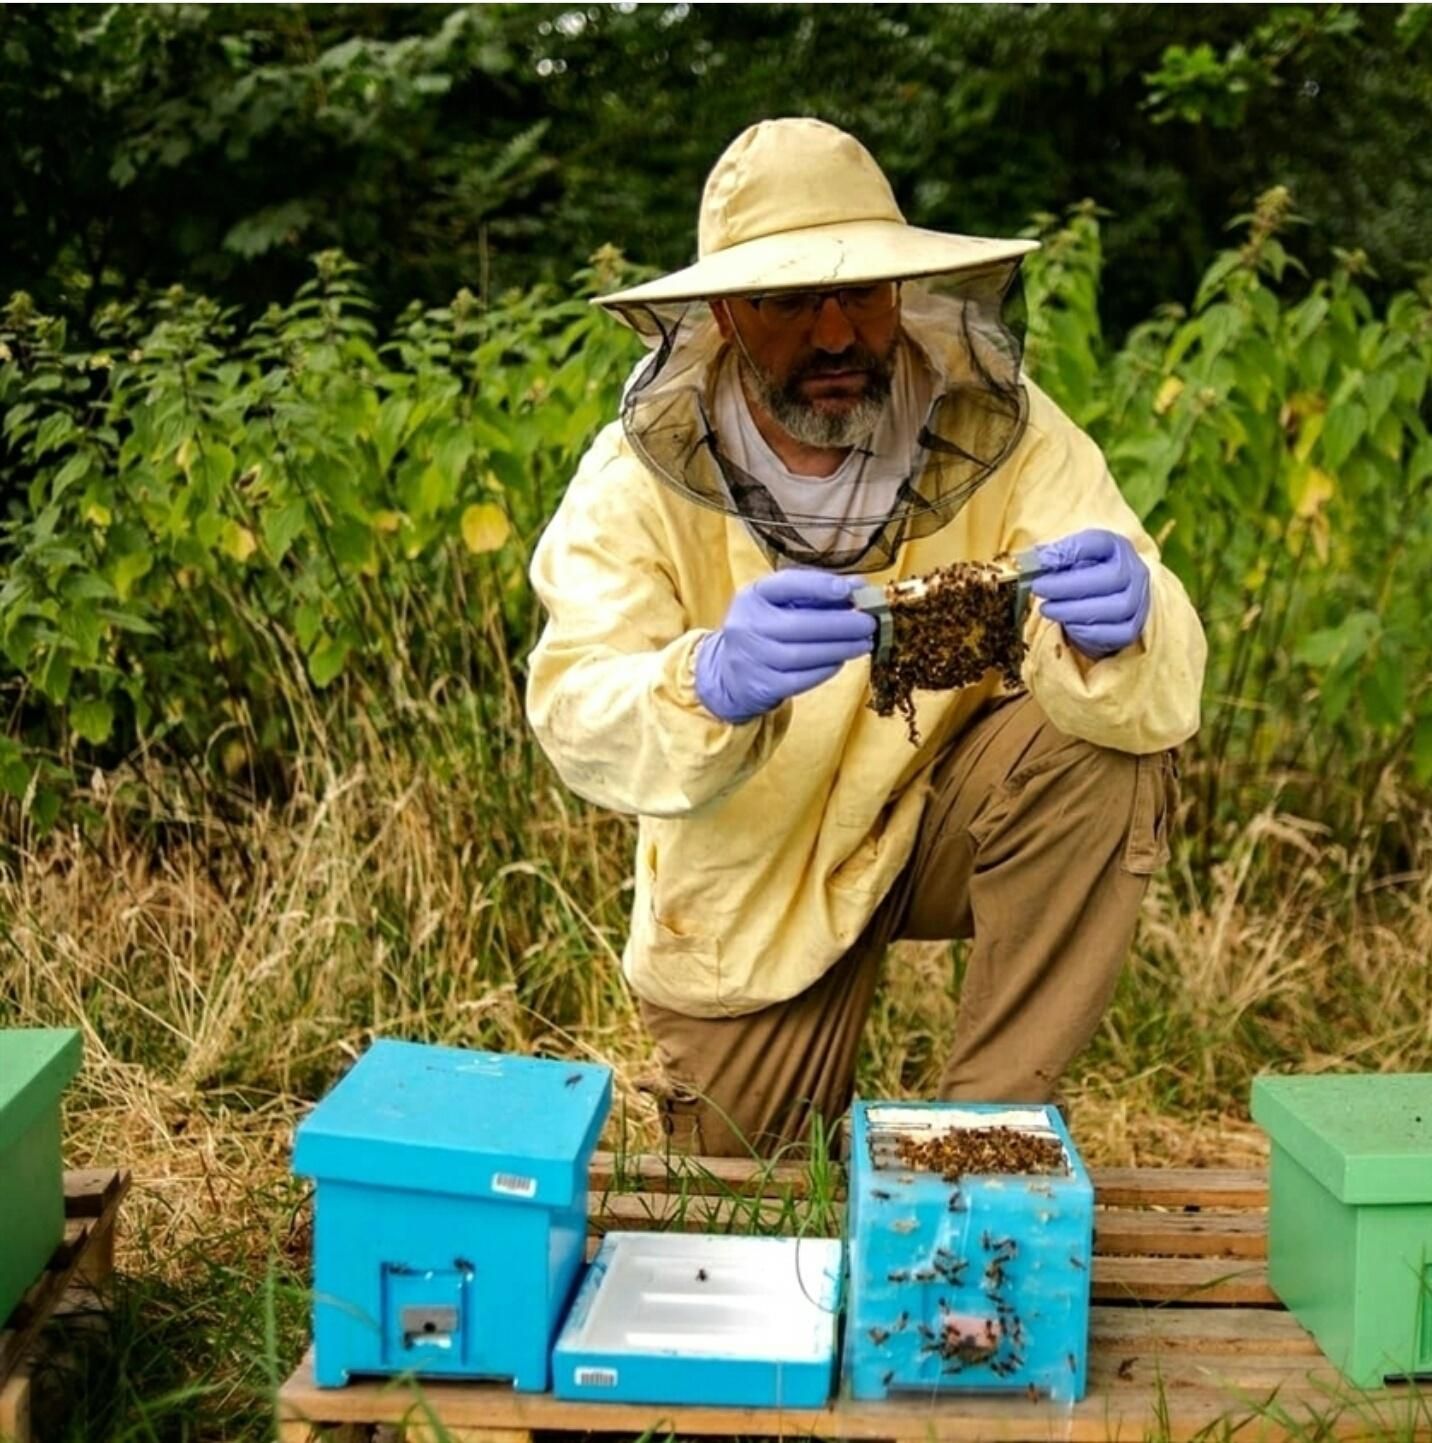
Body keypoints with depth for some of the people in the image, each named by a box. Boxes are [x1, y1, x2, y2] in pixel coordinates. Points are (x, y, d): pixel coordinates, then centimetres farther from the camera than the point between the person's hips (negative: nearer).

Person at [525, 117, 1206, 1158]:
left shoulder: (1004, 432, -20)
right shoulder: (635, 479, -20)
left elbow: (1164, 698, -29)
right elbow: (579, 721, -35)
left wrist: (1113, 630, -53)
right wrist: (715, 683, -57)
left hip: (947, 812, 0)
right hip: (749, 881, 0)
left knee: (1108, 755, -29)